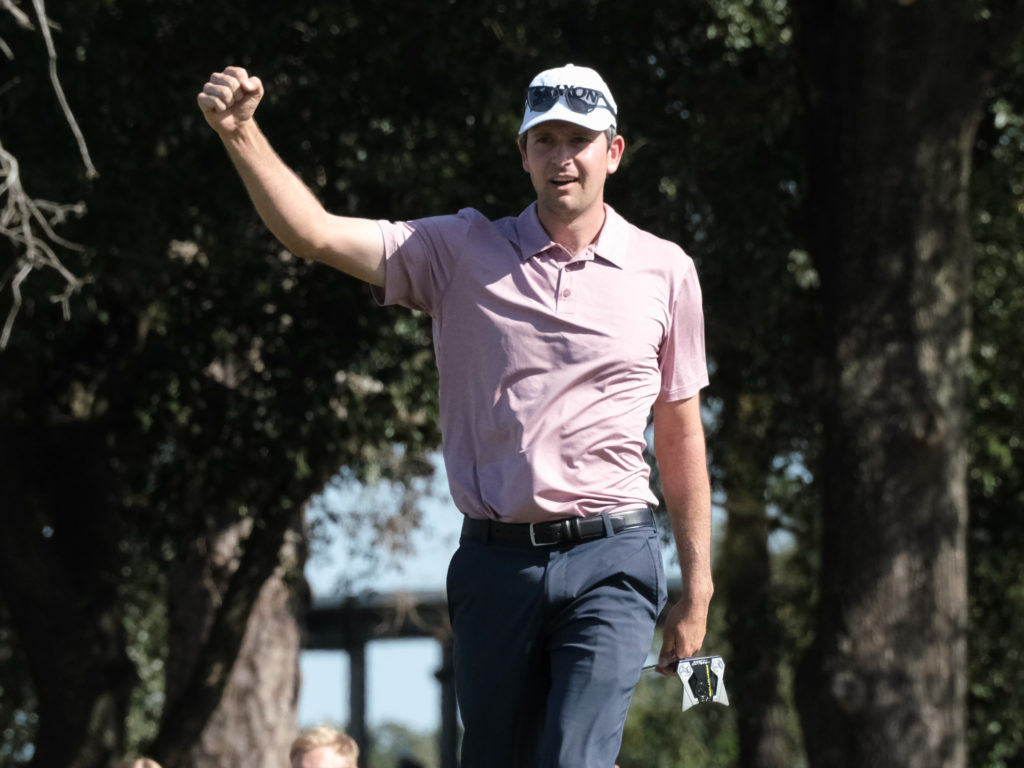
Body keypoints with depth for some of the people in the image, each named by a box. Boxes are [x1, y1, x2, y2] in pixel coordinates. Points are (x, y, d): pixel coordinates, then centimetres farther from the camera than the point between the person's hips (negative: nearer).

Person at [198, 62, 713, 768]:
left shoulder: (664, 269, 6)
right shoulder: (465, 252, 6)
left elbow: (681, 435, 10)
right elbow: (317, 234, -4)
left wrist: (697, 589, 9)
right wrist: (240, 133, -18)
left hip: (611, 563, -2)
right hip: (494, 563, 2)